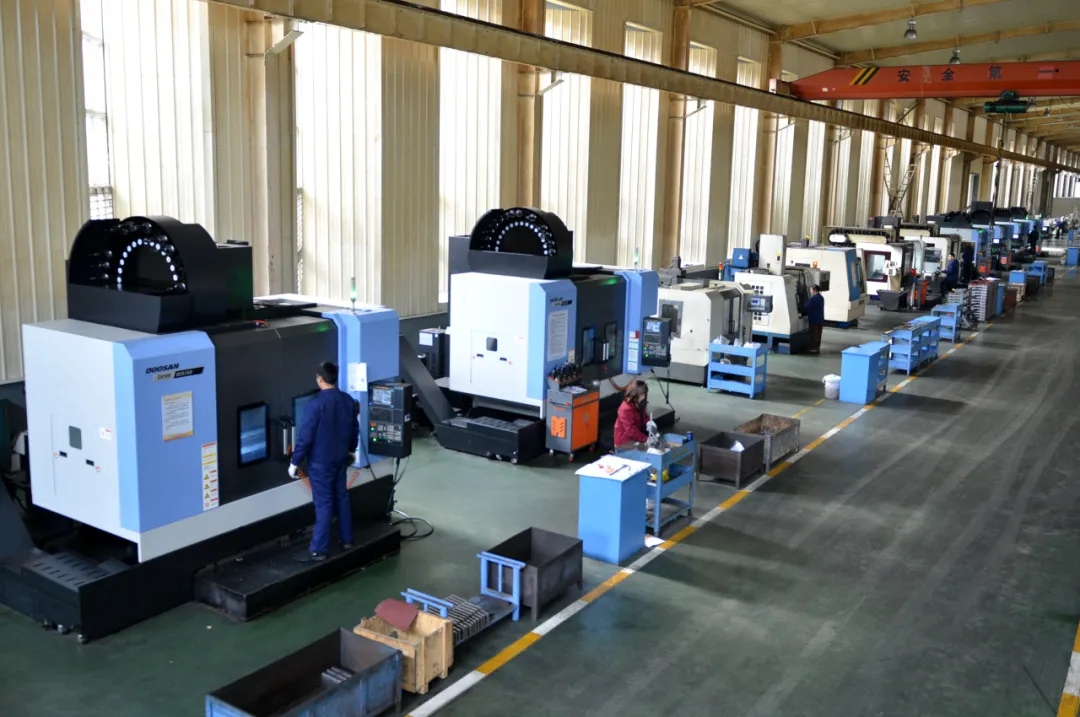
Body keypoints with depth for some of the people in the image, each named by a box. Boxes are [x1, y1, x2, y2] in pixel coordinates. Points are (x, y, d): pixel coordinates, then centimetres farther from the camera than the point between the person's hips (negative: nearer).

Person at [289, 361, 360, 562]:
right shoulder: (348, 400, 0)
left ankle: (318, 550, 4)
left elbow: (305, 436, -19)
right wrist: (351, 450, 28)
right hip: (341, 459, 6)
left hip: (320, 462, -6)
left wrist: (295, 462, -9)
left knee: (323, 504, -3)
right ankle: (347, 540, 27)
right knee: (342, 498, 17)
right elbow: (355, 429, 12)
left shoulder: (316, 404, -21)